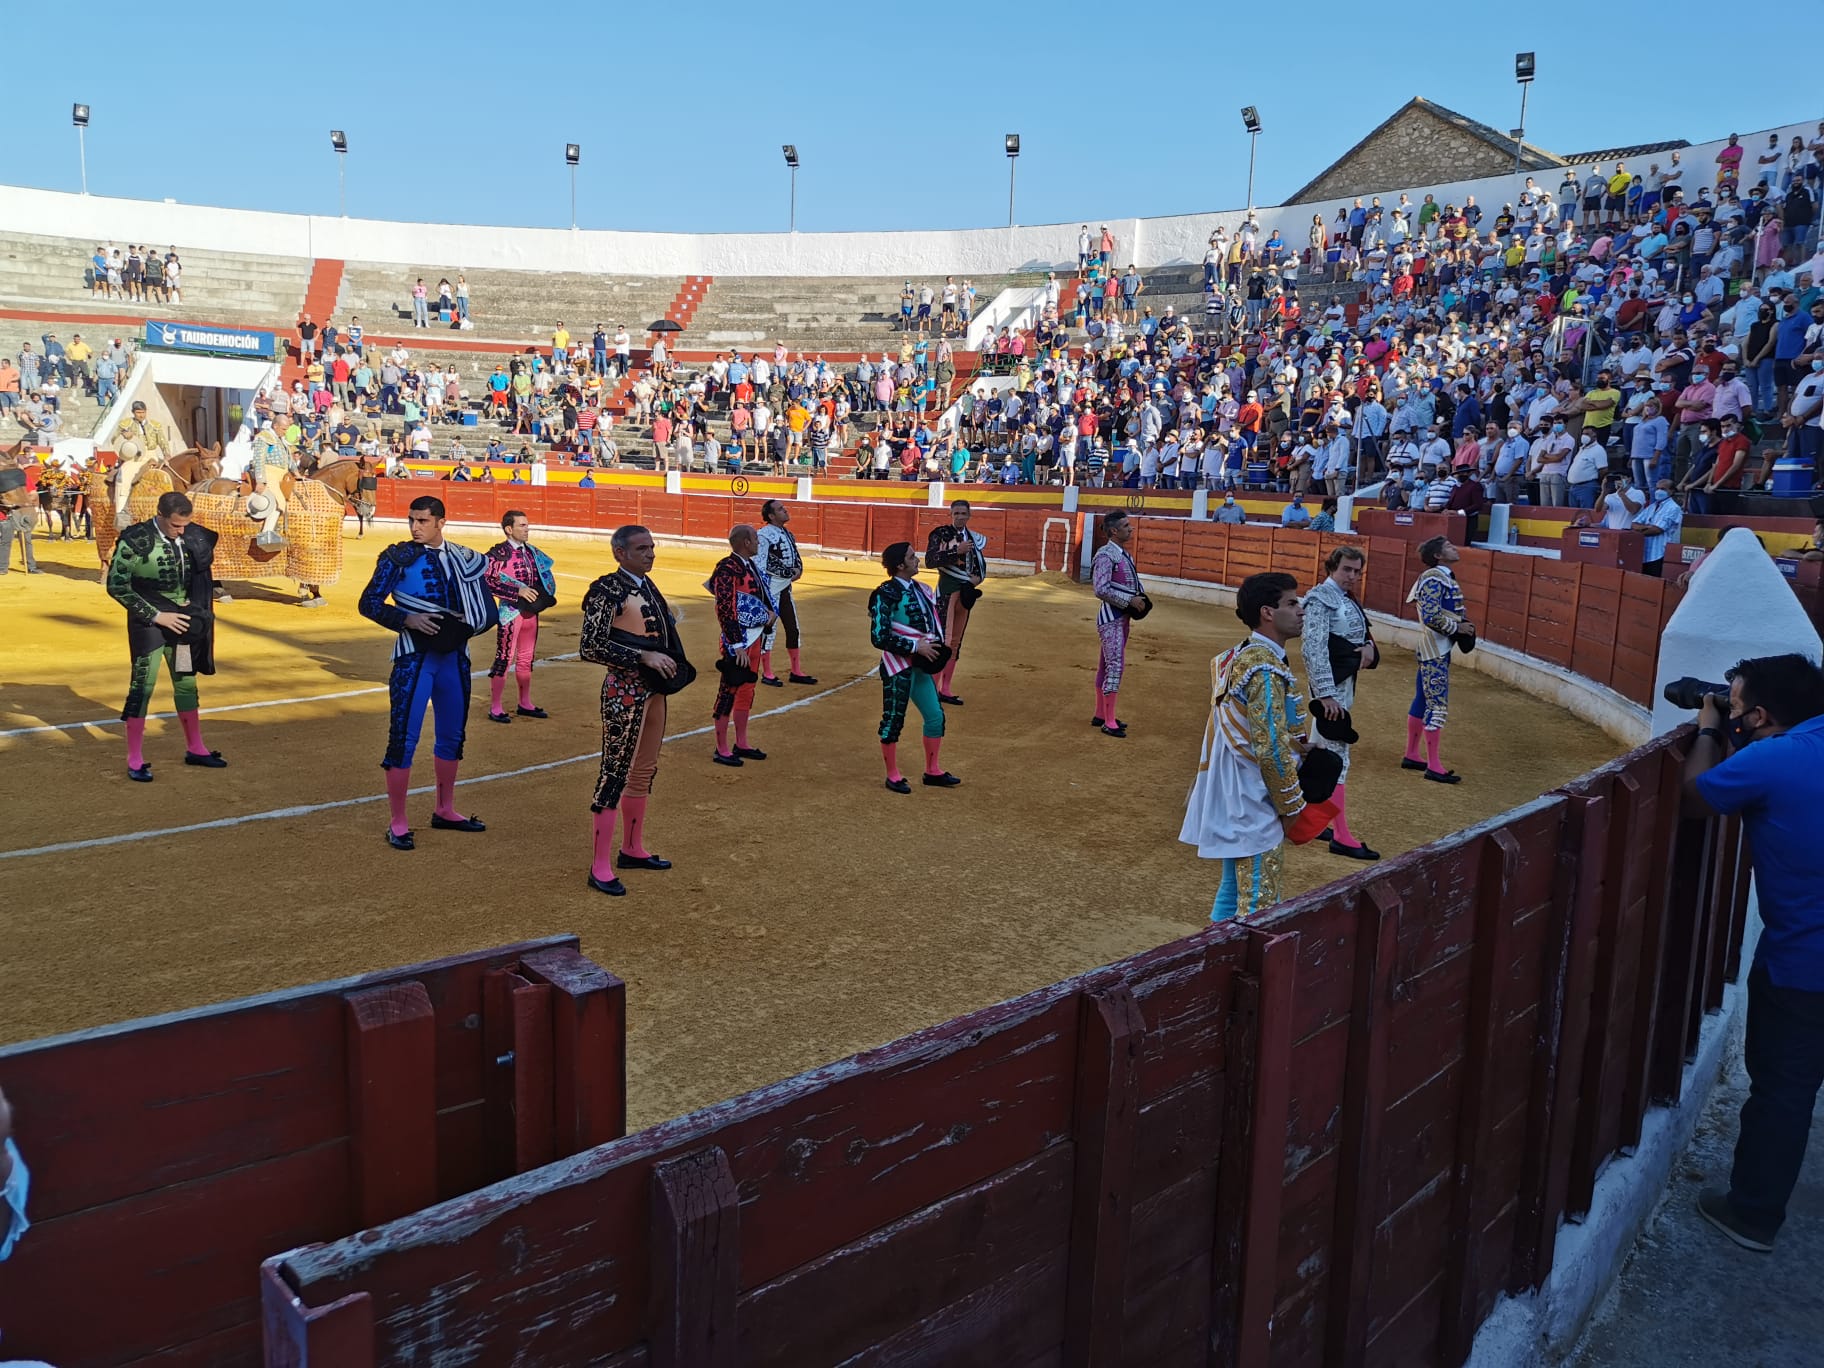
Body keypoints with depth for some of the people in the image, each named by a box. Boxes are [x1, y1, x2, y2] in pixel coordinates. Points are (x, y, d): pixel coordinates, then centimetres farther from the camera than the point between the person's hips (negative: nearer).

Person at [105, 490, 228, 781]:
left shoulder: (192, 536, -1)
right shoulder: (135, 541, -16)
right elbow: (116, 586, -15)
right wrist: (156, 615, -16)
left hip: (182, 620, 6)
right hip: (148, 624, -5)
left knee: (187, 683, 14)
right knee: (142, 686, -3)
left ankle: (195, 748, 27)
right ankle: (135, 760, 5)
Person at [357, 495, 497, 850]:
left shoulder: (464, 559, 6)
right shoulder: (397, 557, -4)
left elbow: (486, 608, 11)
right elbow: (369, 603, -5)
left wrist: (468, 623, -9)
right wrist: (407, 619, -19)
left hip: (454, 655, 5)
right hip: (414, 656, -5)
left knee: (453, 735, 14)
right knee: (403, 738, -5)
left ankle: (444, 811, 31)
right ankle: (397, 823, 5)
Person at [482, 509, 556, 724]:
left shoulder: (532, 552, 9)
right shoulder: (498, 553, -12)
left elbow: (543, 576, 19)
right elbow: (488, 583, -18)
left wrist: (543, 595, 0)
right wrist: (518, 591, -22)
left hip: (532, 611, 7)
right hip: (510, 612, -7)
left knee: (526, 659, 15)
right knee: (504, 658, -3)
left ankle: (525, 704, 26)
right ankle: (495, 708, 4)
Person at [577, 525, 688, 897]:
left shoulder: (647, 584, 11)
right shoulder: (608, 590, -15)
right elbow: (590, 647, -21)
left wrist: (671, 661, 8)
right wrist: (644, 657, -24)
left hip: (654, 688, 9)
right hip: (625, 690, -9)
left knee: (644, 771, 17)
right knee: (615, 772, -4)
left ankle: (633, 849, 32)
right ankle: (601, 867, 3)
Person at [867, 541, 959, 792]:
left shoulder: (920, 589, 8)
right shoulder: (886, 594, -17)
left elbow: (932, 619, 21)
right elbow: (879, 637, -21)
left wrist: (936, 645, 2)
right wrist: (916, 646, -20)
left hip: (920, 665, 8)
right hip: (898, 666, -8)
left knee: (935, 716, 12)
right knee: (893, 720, 4)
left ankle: (932, 771, 27)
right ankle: (893, 775, 19)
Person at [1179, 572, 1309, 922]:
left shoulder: (1237, 657, 11)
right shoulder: (1266, 669, -19)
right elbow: (1271, 747, -21)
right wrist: (1291, 805, -11)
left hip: (1230, 800, 10)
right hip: (1253, 806, -10)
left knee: (1233, 892, 18)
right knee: (1257, 908, -4)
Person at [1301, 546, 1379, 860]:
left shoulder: (1348, 599, 13)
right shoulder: (1320, 599, -15)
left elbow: (1360, 634, 20)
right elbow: (1313, 648, -22)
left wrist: (1370, 647, -5)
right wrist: (1325, 694, -27)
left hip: (1345, 682, 9)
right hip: (1330, 684, -9)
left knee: (1318, 751, 16)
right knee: (1337, 754, -8)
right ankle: (1341, 836, -5)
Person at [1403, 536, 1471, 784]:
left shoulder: (1444, 577, 13)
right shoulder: (1434, 578, -16)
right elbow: (1431, 616, -24)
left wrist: (1464, 625, 4)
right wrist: (1459, 628, -15)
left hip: (1436, 648, 10)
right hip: (1435, 649, -10)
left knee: (1422, 701, 15)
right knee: (1437, 705, -7)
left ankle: (1411, 756, 23)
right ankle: (1434, 767, -4)